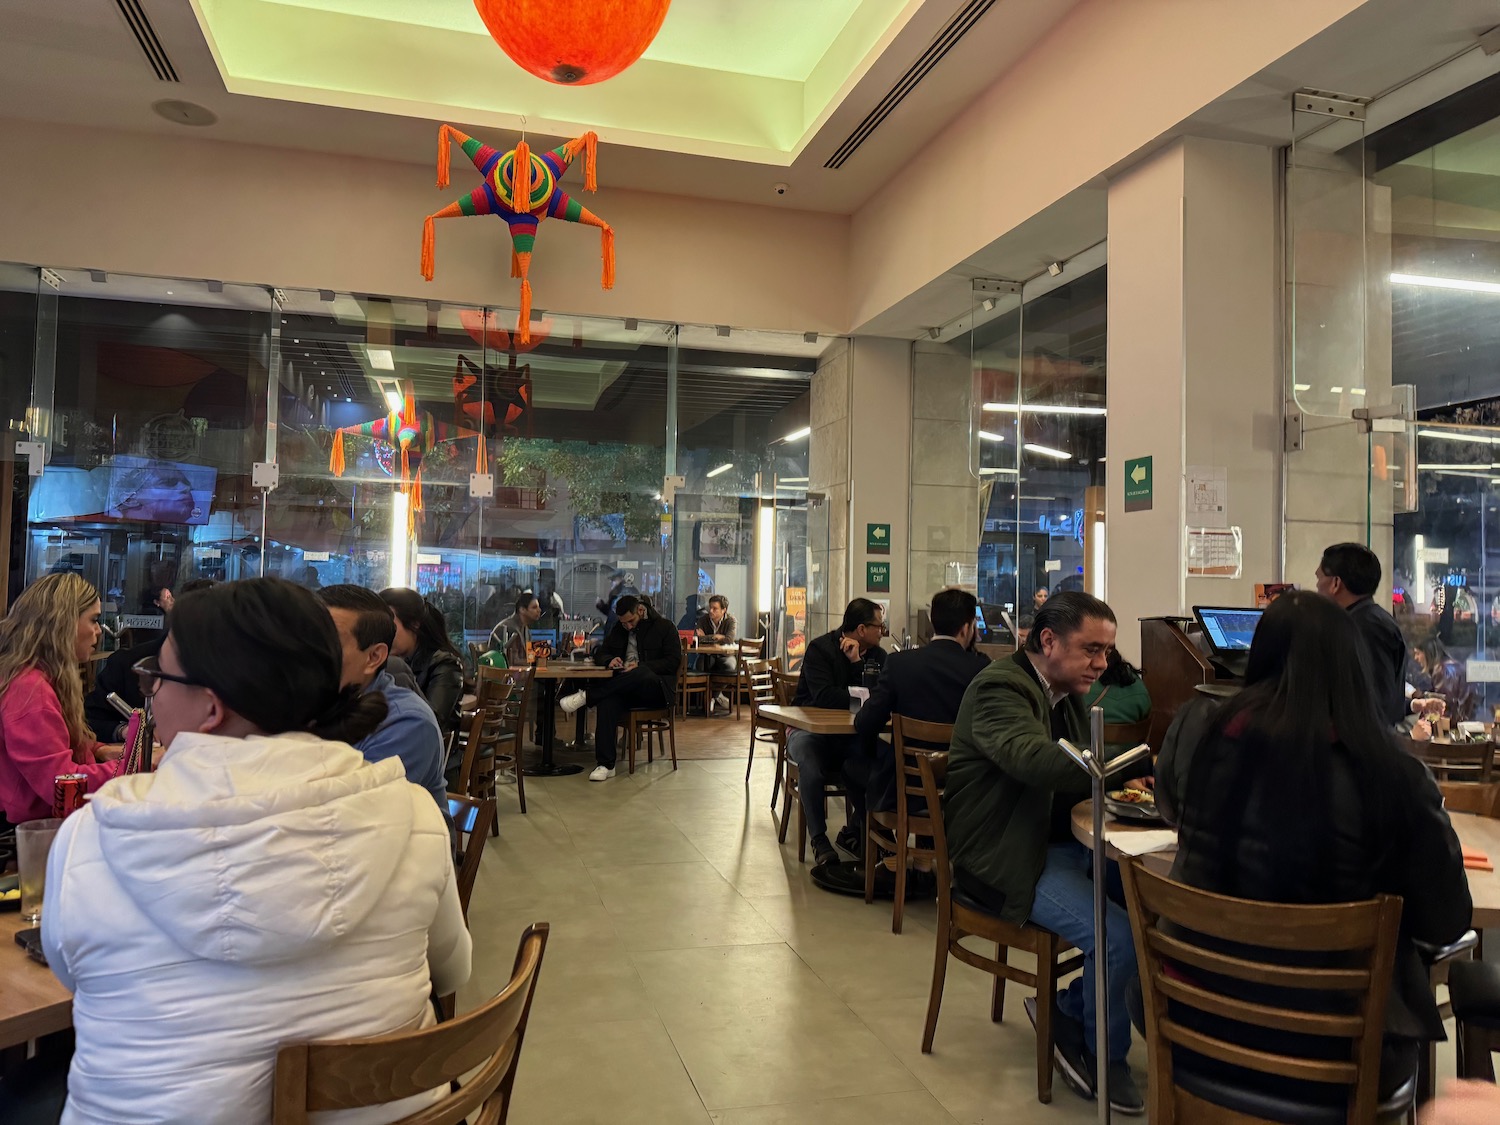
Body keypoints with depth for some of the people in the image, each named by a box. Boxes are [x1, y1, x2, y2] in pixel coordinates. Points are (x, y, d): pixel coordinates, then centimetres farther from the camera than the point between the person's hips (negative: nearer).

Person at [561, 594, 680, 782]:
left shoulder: (664, 627, 2)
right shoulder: (619, 629, 18)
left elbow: (673, 662, -6)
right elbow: (600, 654, 21)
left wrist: (641, 666, -17)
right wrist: (610, 660, -5)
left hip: (656, 688, -4)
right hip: (626, 688, 4)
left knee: (641, 674, -41)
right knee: (607, 702, -32)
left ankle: (586, 696, -35)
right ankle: (605, 765, -32)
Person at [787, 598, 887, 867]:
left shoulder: (877, 655, 6)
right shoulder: (820, 649, -11)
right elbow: (824, 697, -25)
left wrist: (857, 662, -17)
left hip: (850, 734, 4)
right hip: (809, 729, -4)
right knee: (810, 763, -37)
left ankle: (855, 831, -7)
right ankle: (818, 839, -21)